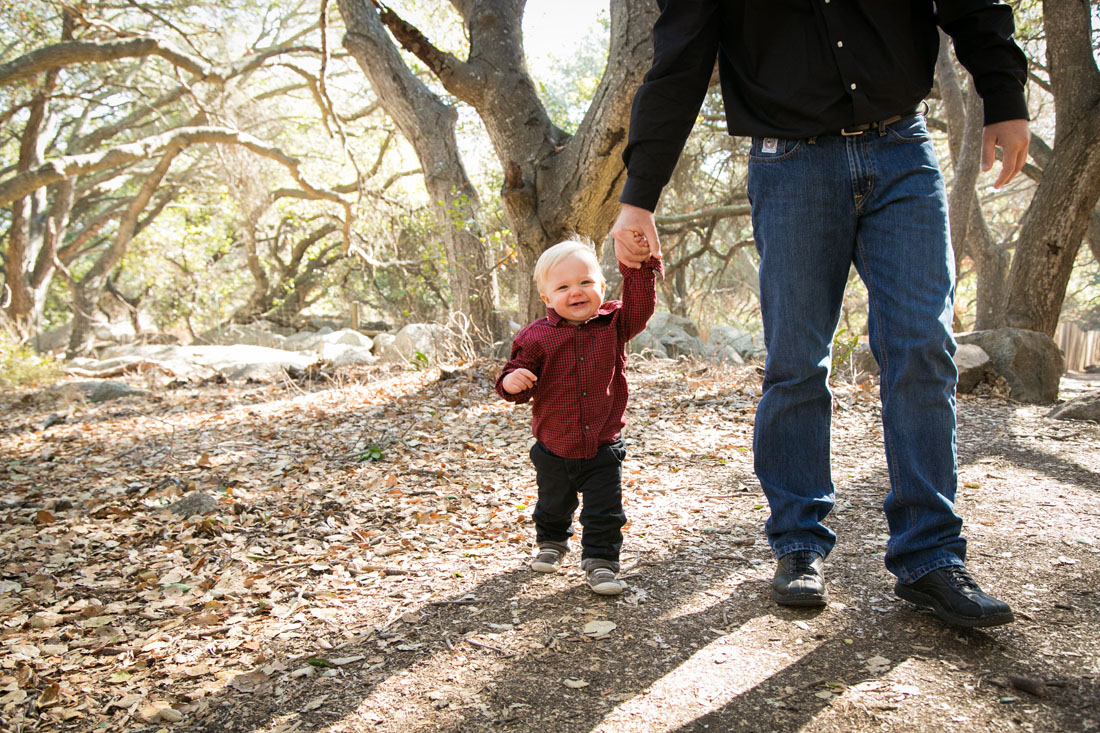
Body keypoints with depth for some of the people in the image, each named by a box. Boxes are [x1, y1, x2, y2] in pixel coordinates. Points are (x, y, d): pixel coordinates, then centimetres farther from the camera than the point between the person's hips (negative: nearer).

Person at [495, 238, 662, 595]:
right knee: (553, 507, 24)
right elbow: (520, 373, -6)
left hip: (603, 448, -1)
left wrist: (638, 265, -30)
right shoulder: (537, 336, -10)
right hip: (554, 448, 1)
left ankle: (600, 562, 16)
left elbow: (640, 306, -18)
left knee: (604, 512, 0)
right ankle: (551, 542, 51)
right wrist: (512, 381, -30)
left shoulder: (613, 324, -6)